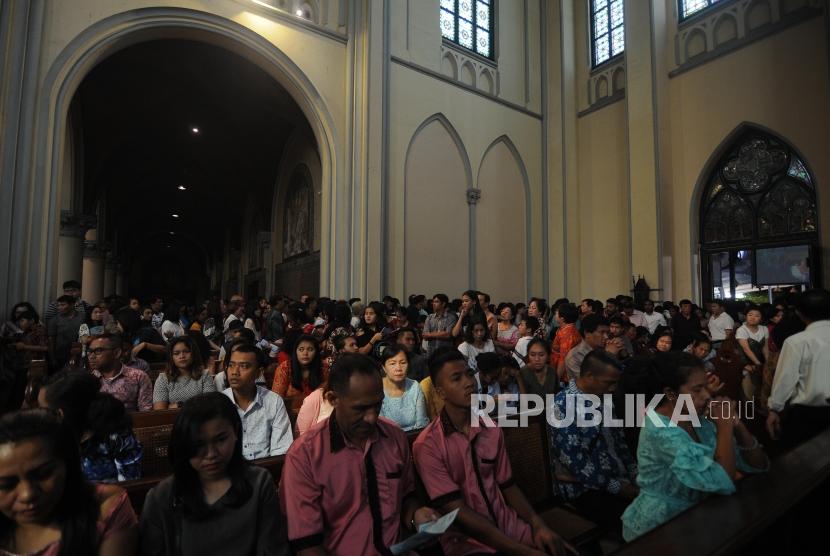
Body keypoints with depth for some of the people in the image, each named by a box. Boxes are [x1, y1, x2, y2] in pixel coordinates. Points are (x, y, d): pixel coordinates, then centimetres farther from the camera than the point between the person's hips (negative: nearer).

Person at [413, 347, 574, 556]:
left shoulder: (492, 431, 4)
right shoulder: (427, 444, -15)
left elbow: (507, 485, 10)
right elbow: (458, 511, -16)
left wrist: (538, 524, -7)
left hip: (508, 525, 5)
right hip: (467, 538, -5)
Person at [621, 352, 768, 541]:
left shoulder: (699, 418, -2)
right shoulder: (660, 431, -26)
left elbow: (758, 465, 0)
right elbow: (723, 482, -29)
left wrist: (737, 425, -14)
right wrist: (725, 426, -22)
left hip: (691, 516, 7)